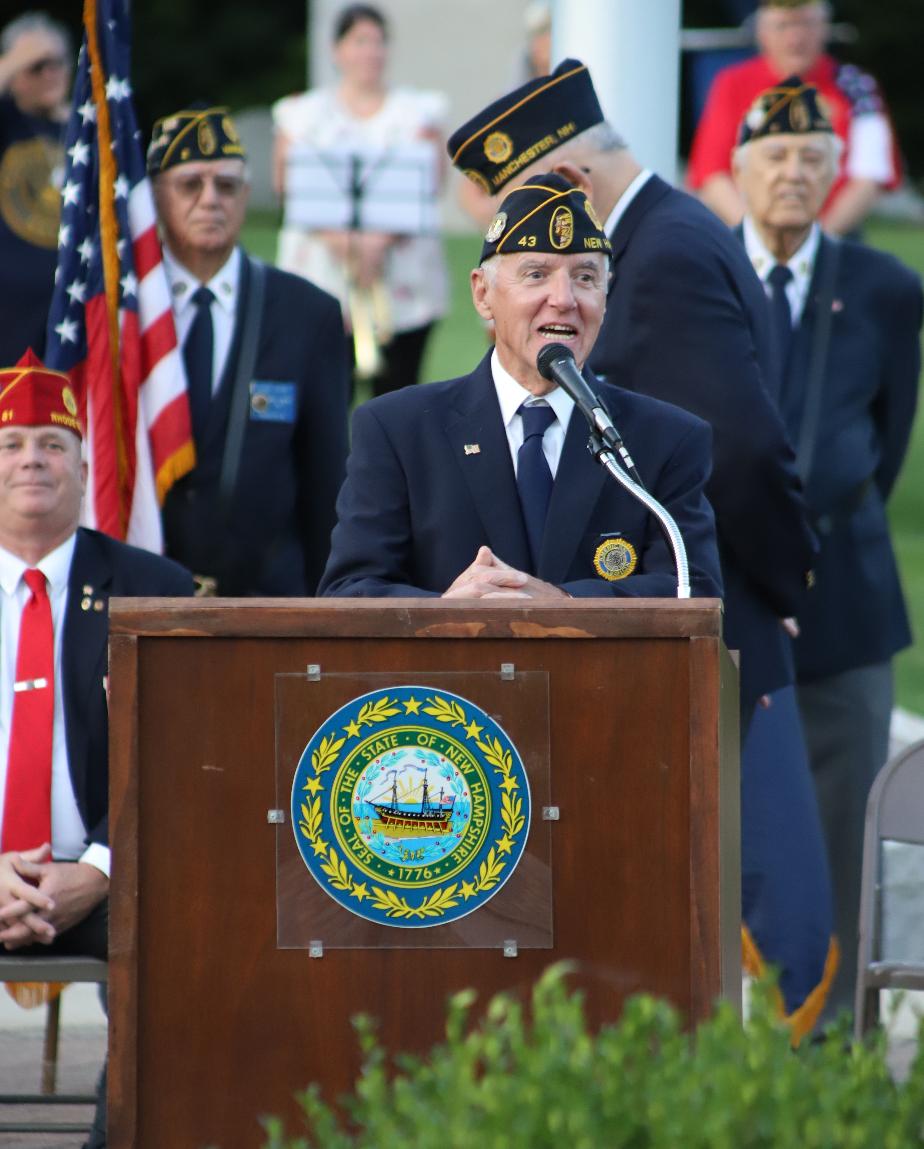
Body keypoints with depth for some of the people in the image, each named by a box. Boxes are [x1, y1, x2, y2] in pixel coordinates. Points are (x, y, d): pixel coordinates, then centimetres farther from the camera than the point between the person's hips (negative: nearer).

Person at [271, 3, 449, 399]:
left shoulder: (417, 112, 10)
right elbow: (286, 185, 3)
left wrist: (383, 238, -16)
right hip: (322, 273, 0)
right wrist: (331, 234, -14)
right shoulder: (305, 114, 11)